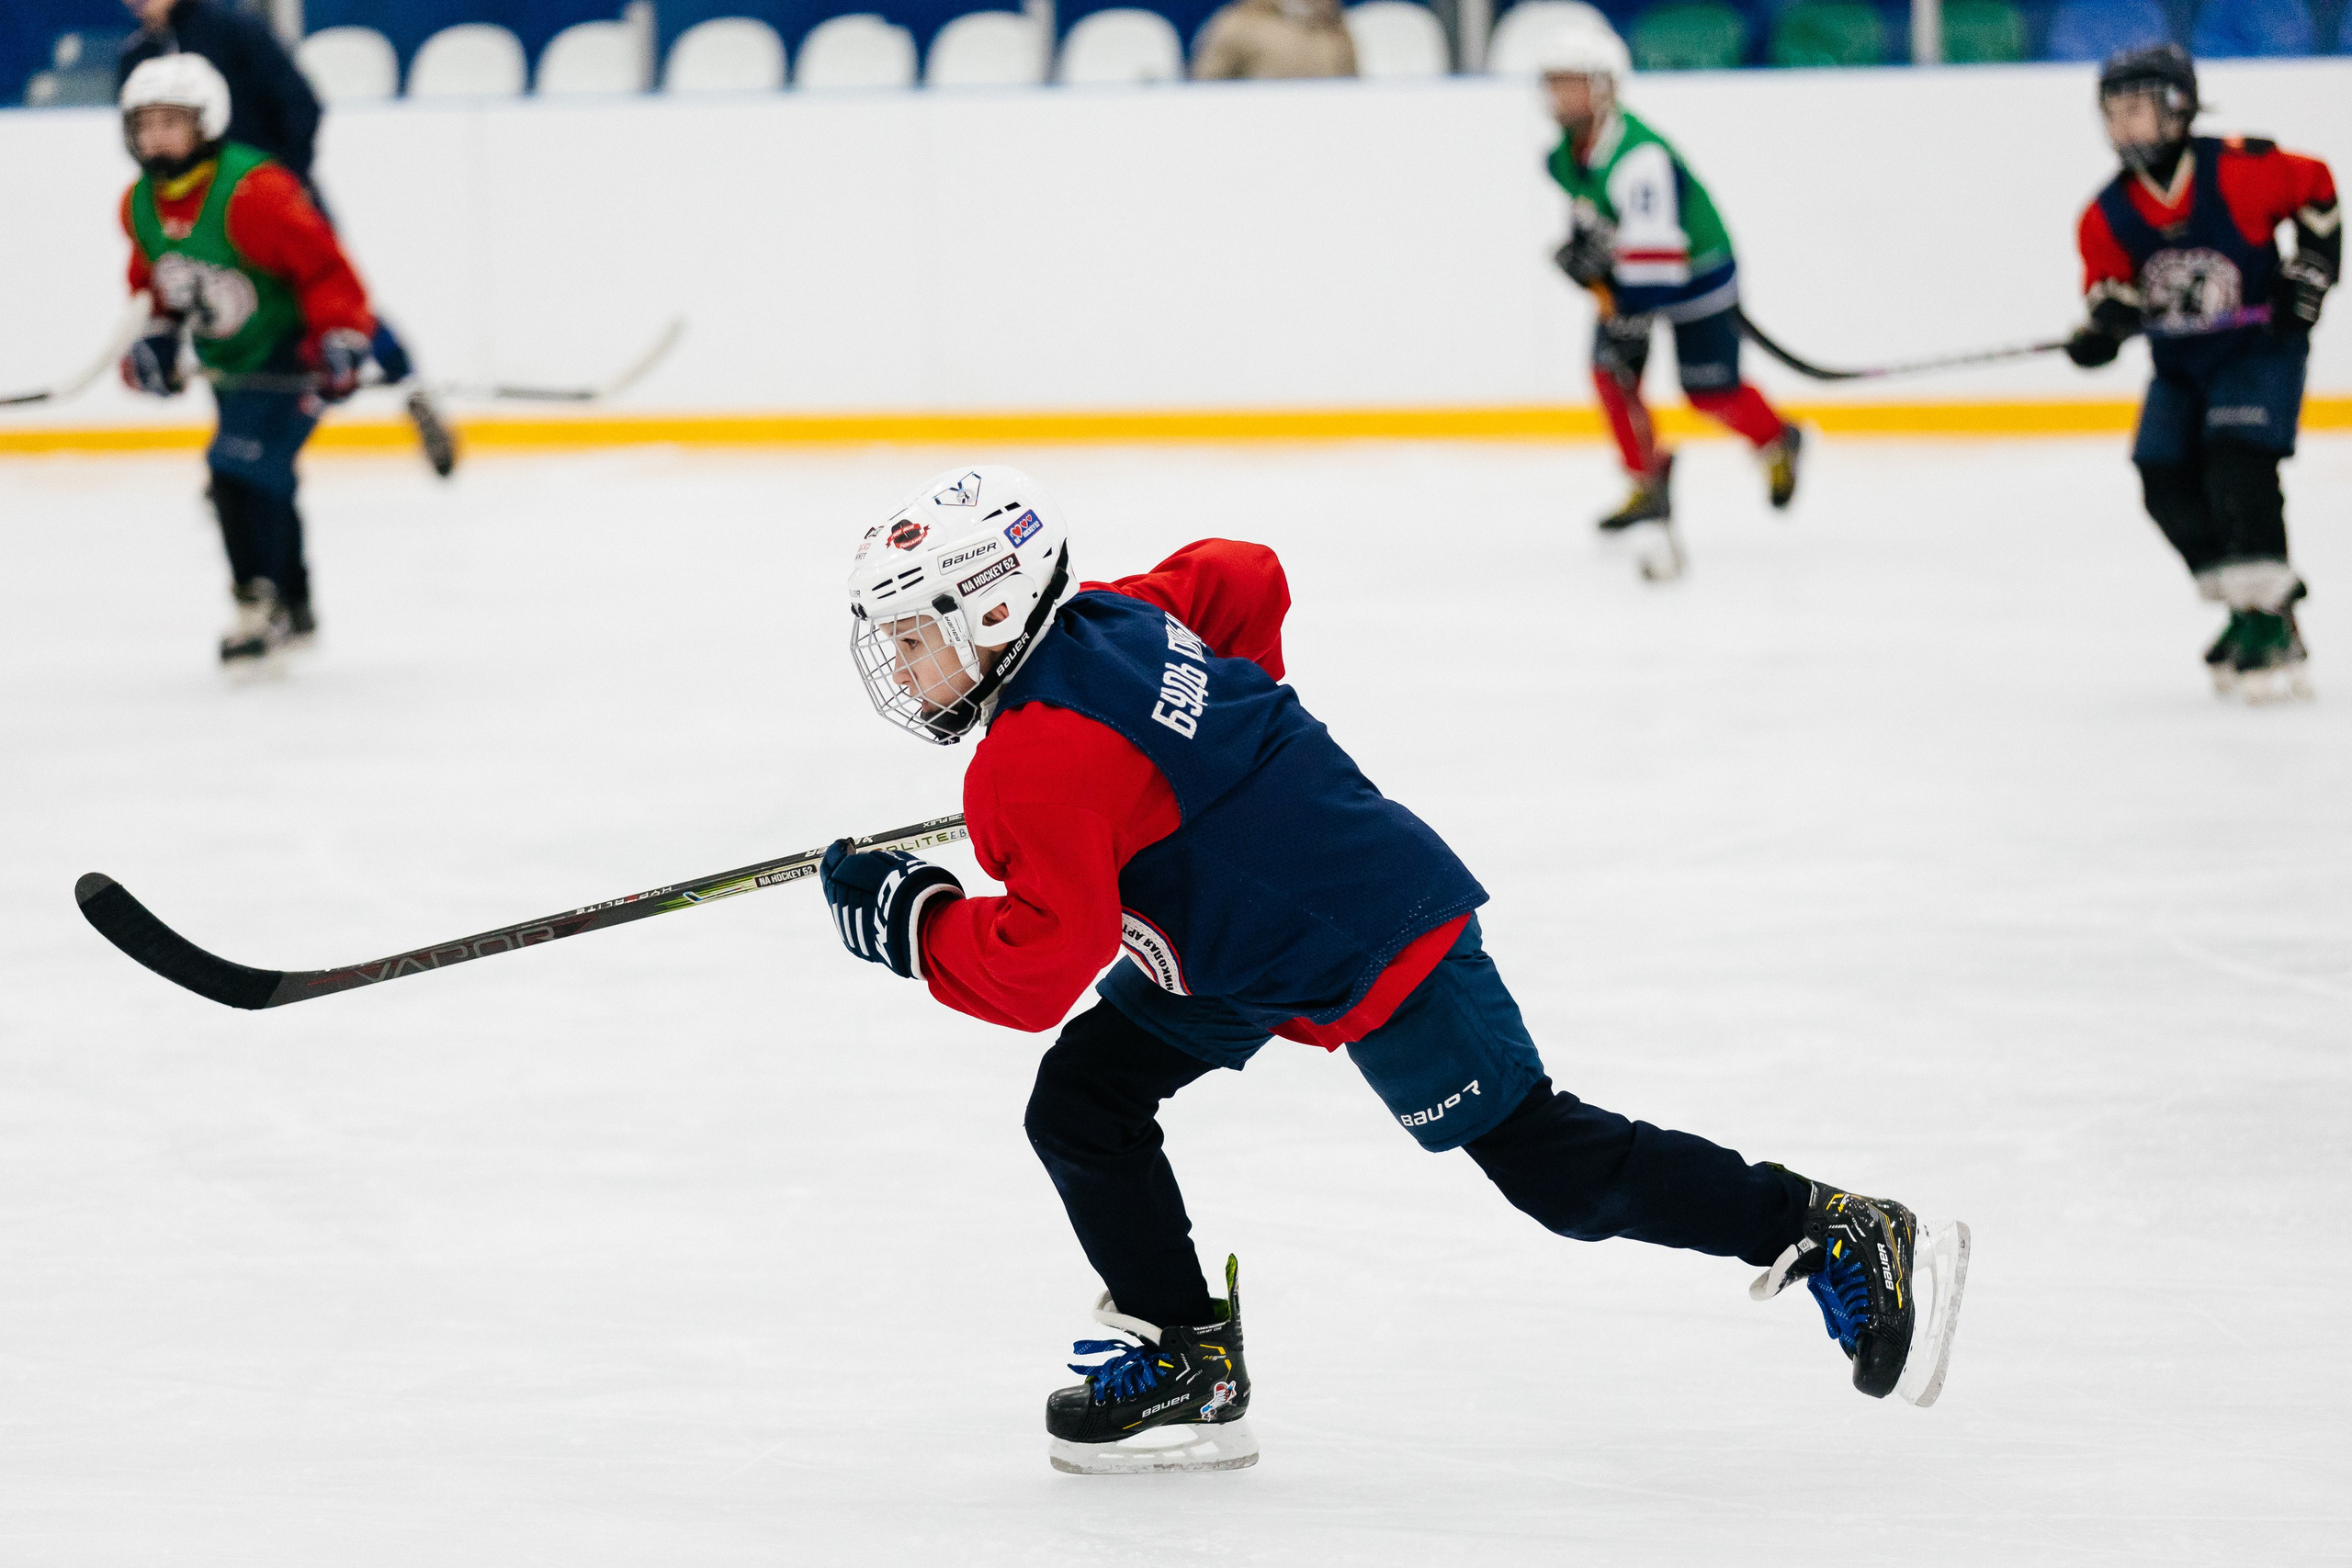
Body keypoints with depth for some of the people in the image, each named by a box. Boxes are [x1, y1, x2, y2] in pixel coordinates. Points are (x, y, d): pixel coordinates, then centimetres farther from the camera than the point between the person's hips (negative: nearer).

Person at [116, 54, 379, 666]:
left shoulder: (252, 192, -28)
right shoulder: (140, 205, -2)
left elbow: (324, 266, -26)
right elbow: (154, 277, 16)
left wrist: (340, 342, -31)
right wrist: (156, 337, 2)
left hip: (291, 351, -9)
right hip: (228, 360, 9)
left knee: (241, 471, -21)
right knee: (262, 479, 17)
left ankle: (262, 607, -14)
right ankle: (294, 608, 31)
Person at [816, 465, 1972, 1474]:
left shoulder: (1032, 767, -26)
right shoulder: (1106, 616, 1)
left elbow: (1039, 969, -29)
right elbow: (1243, 579, 18)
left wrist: (909, 919, -16)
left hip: (1370, 945, -11)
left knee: (1551, 1166, -3)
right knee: (1082, 1100, 5)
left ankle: (1837, 1240, 6)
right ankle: (1180, 1361, 10)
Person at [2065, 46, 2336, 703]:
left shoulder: (2239, 171, -18)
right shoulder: (2109, 215, -5)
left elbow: (2315, 190, -4)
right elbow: (2110, 282, 4)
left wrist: (2308, 273, -7)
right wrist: (2106, 322, -20)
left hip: (2260, 348, -6)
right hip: (2179, 364, 6)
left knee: (2238, 467, -23)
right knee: (2167, 485, -3)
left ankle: (2272, 629, -21)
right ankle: (2245, 604, 15)